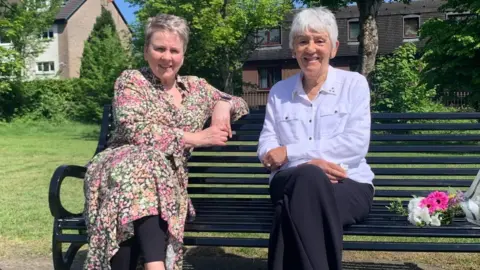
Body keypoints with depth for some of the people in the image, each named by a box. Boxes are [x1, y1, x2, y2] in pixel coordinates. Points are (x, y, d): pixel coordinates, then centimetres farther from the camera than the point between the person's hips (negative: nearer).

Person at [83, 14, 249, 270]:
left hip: (170, 178, 3)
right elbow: (133, 130, -11)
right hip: (125, 165, -2)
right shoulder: (131, 80, 5)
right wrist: (196, 138, -15)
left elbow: (241, 103, 27)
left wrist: (223, 105, 0)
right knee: (143, 164, -39)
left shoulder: (196, 87, 18)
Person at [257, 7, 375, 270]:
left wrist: (290, 152, -10)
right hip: (292, 183, 2)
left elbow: (356, 144, -8)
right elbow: (266, 147, 7)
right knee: (308, 176, -35)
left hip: (348, 185, -2)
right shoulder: (279, 91, 15)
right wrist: (309, 164, -14)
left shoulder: (354, 84, 6)